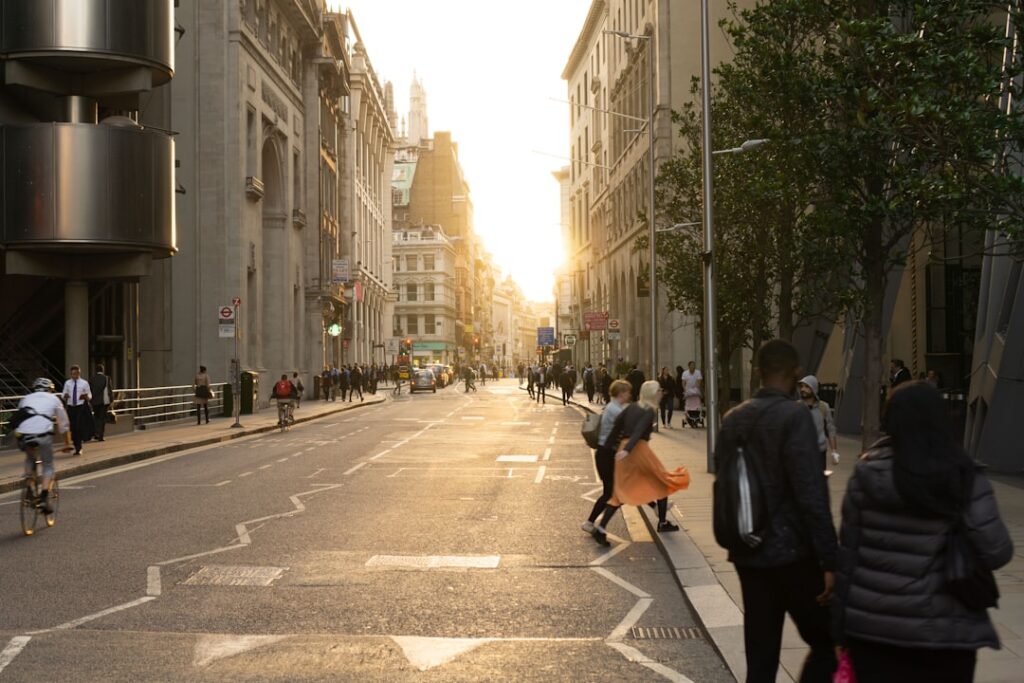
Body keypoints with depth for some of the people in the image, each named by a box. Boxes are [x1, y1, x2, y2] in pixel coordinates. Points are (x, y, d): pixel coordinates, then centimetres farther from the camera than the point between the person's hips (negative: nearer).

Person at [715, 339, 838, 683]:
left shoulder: (733, 419, 8)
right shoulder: (794, 416, -14)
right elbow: (811, 495, -19)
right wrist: (830, 560, -17)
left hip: (748, 555, 7)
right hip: (792, 553, -6)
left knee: (760, 654, 10)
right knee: (826, 643, 7)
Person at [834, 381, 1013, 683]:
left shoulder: (867, 475, -4)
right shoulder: (965, 481, -9)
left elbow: (848, 549, -1)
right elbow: (996, 553, -11)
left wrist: (842, 623, 7)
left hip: (870, 625, 1)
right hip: (940, 631, -1)